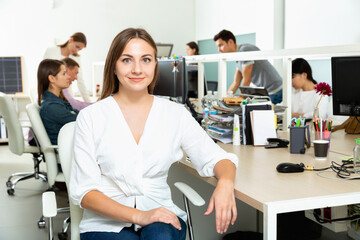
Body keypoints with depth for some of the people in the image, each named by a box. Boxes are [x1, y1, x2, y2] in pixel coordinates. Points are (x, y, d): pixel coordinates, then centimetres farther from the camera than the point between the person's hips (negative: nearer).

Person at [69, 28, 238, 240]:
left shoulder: (175, 113, 6)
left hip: (162, 218, 2)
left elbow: (214, 158, 3)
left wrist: (225, 183, -21)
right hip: (107, 223, -2)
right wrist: (138, 216, -19)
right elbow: (83, 191, -5)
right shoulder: (90, 117, -1)